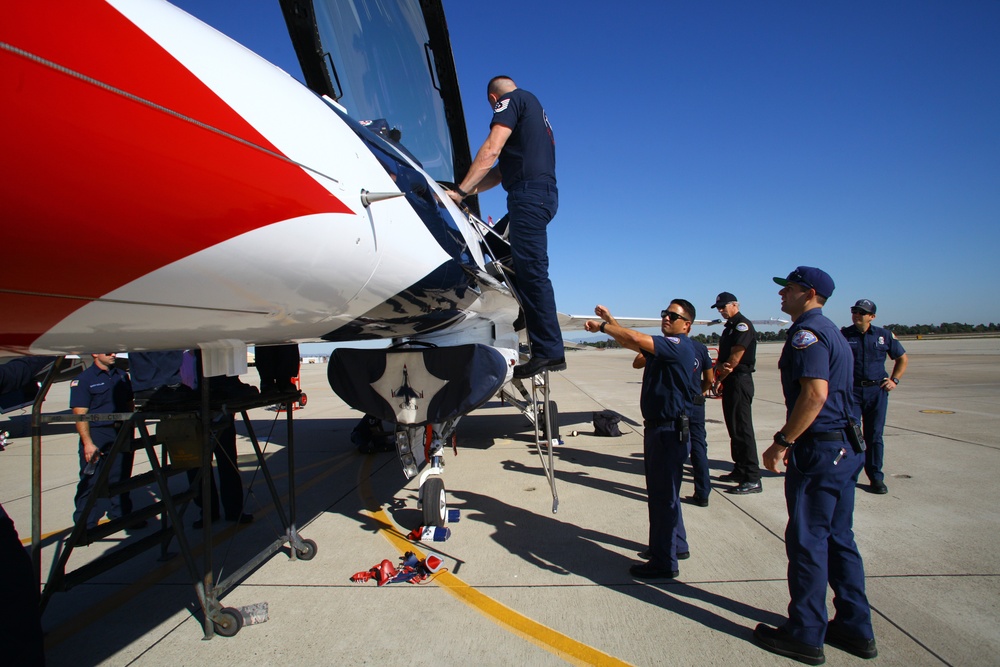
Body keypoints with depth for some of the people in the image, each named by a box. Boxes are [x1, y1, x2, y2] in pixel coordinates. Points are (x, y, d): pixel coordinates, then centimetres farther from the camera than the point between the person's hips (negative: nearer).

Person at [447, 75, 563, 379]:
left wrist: (461, 190, -14)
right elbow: (502, 169, 25)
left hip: (529, 192, -10)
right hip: (545, 192, 10)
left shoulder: (511, 100, 4)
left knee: (532, 272, -14)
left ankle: (549, 351, -14)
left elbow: (491, 151, -13)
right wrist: (467, 191, 19)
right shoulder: (533, 106, 32)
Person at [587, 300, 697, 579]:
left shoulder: (679, 346, -15)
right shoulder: (662, 347, 15)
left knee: (663, 495, -2)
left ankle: (664, 562, 9)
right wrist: (610, 322, 3)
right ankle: (676, 545, 37)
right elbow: (630, 343, 17)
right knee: (662, 491, 21)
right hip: (657, 427, 10)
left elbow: (636, 339, -27)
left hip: (671, 430, -10)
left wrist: (602, 326, -17)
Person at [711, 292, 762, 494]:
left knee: (742, 429, -10)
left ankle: (752, 479, -6)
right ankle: (740, 471, 24)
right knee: (734, 428, 14)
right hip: (730, 382, 10)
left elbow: (734, 360, -17)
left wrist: (717, 379, -6)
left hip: (740, 381, -10)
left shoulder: (743, 325, -11)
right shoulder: (729, 327, 19)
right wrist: (718, 367, -10)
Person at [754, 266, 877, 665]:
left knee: (807, 541, 1)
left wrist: (782, 442, -21)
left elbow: (815, 393, -26)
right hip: (845, 447, 10)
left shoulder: (806, 332, -15)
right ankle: (855, 628, 29)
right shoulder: (830, 331, 16)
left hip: (818, 450, -10)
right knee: (838, 538, 18)